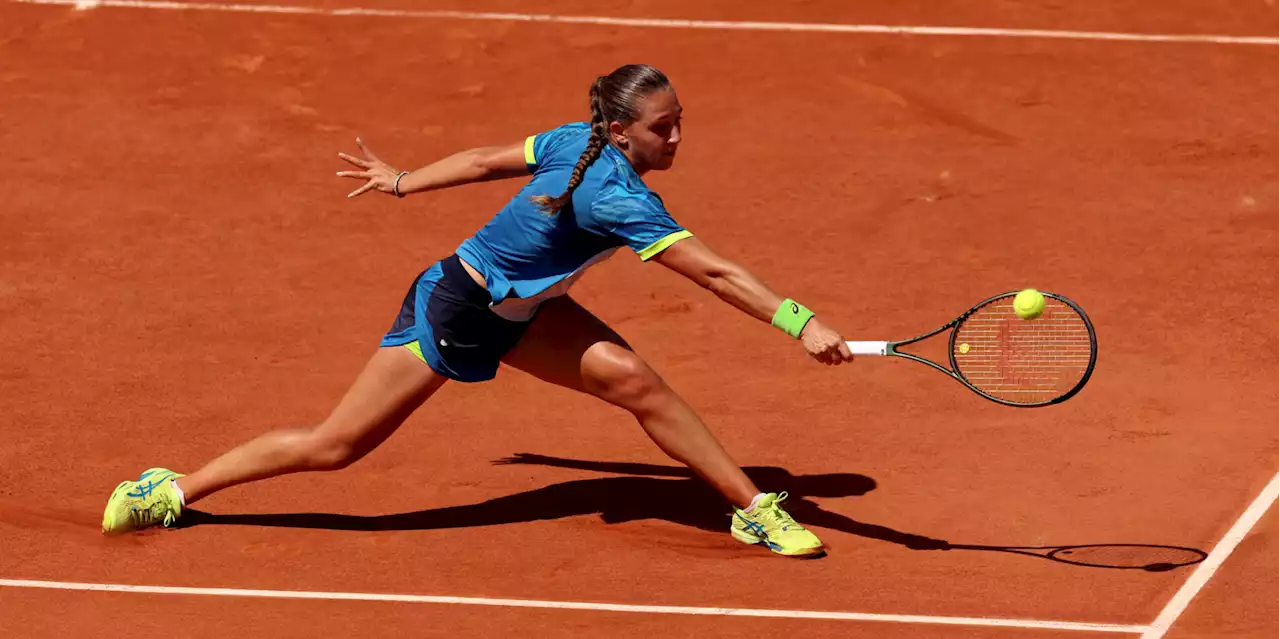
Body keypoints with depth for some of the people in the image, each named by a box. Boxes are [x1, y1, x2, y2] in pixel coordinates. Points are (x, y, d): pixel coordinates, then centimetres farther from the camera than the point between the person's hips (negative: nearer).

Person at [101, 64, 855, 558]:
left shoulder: (575, 141, -10)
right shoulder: (621, 201, -35)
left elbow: (485, 159, 3)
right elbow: (717, 272, -38)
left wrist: (405, 181, 16)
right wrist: (801, 323, -40)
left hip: (516, 307, 9)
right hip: (453, 311, -9)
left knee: (634, 379, -6)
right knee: (334, 447, 1)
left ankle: (752, 508, 2)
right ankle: (173, 491, 16)